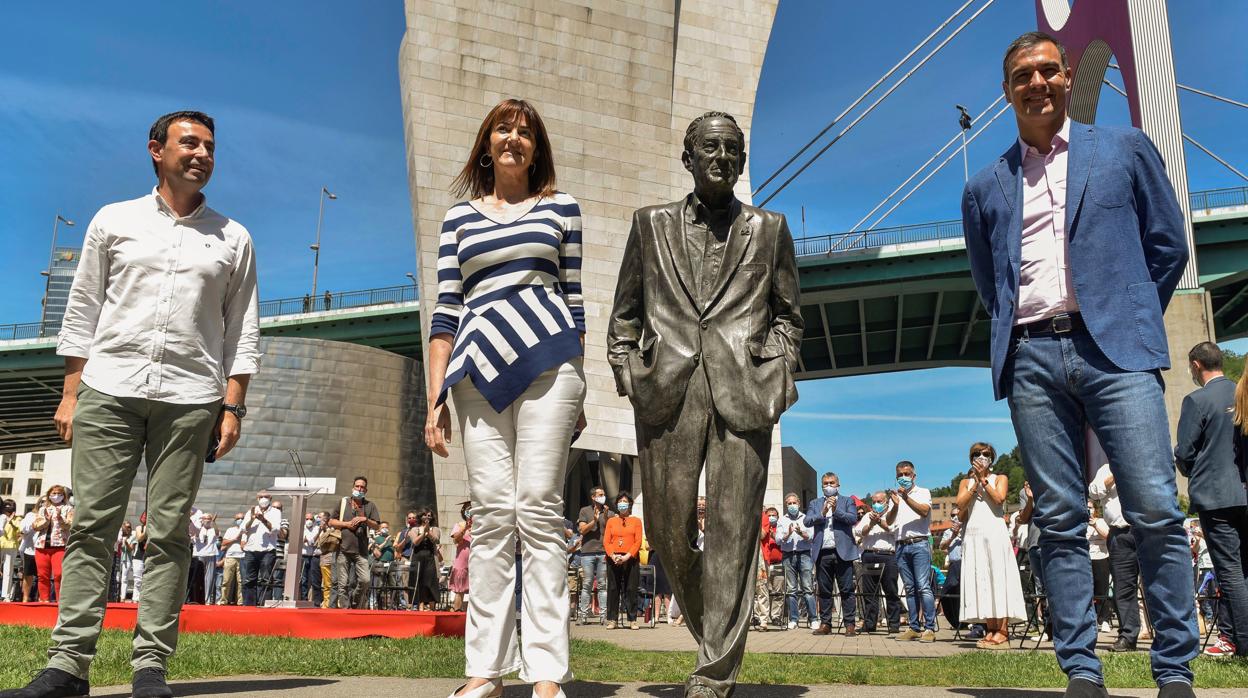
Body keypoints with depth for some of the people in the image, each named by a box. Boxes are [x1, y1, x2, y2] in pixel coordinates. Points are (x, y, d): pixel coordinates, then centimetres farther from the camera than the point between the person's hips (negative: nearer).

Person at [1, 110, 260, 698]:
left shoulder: (233, 239, 13)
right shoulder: (113, 222, 14)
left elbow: (243, 330, 9)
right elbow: (81, 312, 11)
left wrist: (233, 407, 0)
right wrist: (70, 394, 4)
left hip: (189, 396, 0)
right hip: (109, 390, 1)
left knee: (169, 531, -1)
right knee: (92, 524, -2)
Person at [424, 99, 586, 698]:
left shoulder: (560, 207, 15)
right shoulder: (459, 217, 18)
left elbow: (574, 299, 13)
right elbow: (445, 312, 13)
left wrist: (576, 387, 8)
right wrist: (436, 397, 6)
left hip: (546, 361, -1)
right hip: (479, 367, 2)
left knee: (538, 508, -6)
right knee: (491, 513, -1)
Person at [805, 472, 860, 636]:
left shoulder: (847, 501, 11)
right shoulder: (815, 503, 17)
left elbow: (853, 519, -5)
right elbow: (807, 521, 2)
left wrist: (836, 511, -14)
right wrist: (822, 513, -11)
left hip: (842, 551, -2)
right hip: (822, 552, 2)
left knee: (847, 590, -4)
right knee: (824, 590, 6)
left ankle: (850, 624, -1)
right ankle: (825, 624, 11)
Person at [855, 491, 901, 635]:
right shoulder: (867, 516, 23)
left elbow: (892, 529, -5)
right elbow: (859, 532, 8)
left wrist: (879, 521, -9)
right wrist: (871, 524, -7)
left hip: (888, 556, -3)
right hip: (869, 556, 3)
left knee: (891, 592, -3)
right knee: (869, 592, 3)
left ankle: (894, 624, 2)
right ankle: (869, 624, 7)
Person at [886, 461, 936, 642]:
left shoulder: (923, 492, 7)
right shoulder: (895, 495, 18)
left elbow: (924, 511, -11)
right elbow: (888, 521, 6)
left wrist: (906, 498, -21)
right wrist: (895, 505, -11)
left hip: (919, 544, -4)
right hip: (902, 546, 4)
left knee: (923, 586, -13)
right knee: (910, 588, 5)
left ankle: (930, 628, -14)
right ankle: (914, 627, 7)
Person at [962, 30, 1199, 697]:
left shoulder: (1124, 148, 13)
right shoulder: (985, 188, 16)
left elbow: (1168, 244, 14)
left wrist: (1130, 320, 13)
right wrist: (1018, 328, 13)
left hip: (1113, 348, -1)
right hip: (1031, 359, 2)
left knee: (1156, 511, -8)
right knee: (1059, 521, 0)